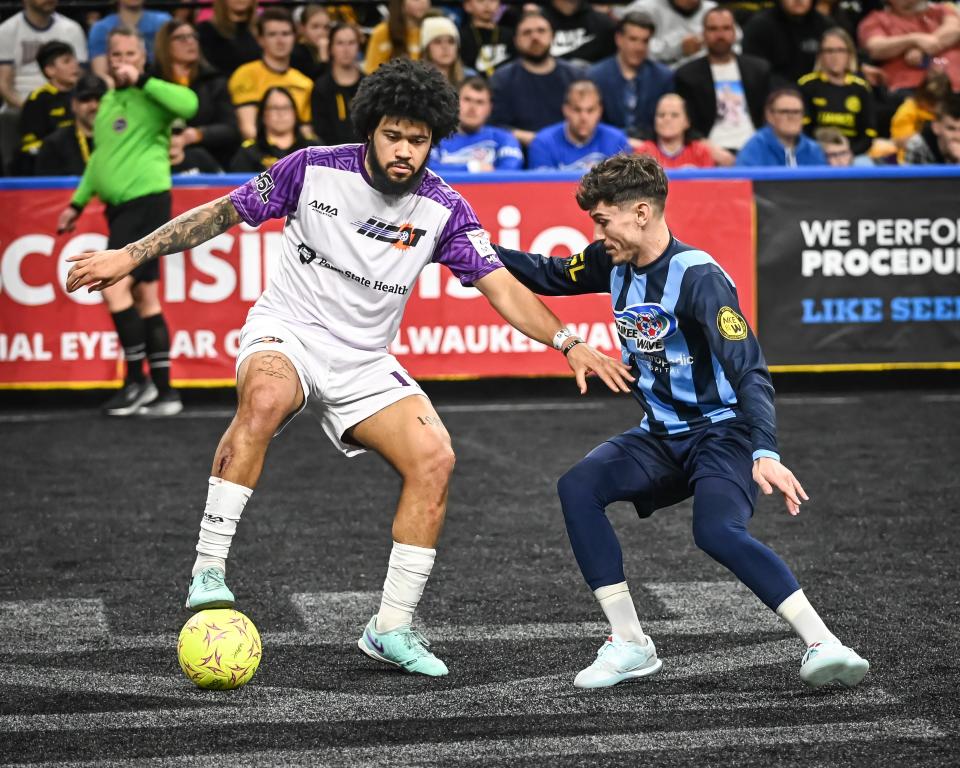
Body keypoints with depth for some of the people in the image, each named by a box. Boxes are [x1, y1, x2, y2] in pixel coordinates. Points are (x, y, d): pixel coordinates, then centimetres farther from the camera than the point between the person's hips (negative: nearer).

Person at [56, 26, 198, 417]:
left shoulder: (150, 96, -7)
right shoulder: (107, 101, 17)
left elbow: (189, 104, -28)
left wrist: (141, 80, -25)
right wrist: (78, 203, 26)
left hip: (146, 202, -8)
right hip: (120, 207, 8)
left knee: (114, 288, -14)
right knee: (145, 297, 7)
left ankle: (138, 381, -4)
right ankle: (163, 392, 9)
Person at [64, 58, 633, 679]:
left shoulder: (443, 209, -6)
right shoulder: (315, 169, -11)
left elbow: (501, 287, -5)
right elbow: (223, 213, -1)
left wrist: (568, 343, -19)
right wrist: (130, 255, -4)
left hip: (364, 362, 3)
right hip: (286, 332, -3)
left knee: (435, 459, -17)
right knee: (266, 397, -39)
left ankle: (392, 629, -5)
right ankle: (209, 569, -34)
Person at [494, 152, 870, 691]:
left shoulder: (697, 276, -22)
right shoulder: (614, 263, 1)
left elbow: (749, 371, -29)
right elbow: (549, 275, 23)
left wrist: (765, 453, -41)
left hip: (722, 430, -8)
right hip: (662, 438, 8)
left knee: (717, 531, -34)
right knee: (578, 487, -15)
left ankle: (825, 646, -32)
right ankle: (631, 645, -10)